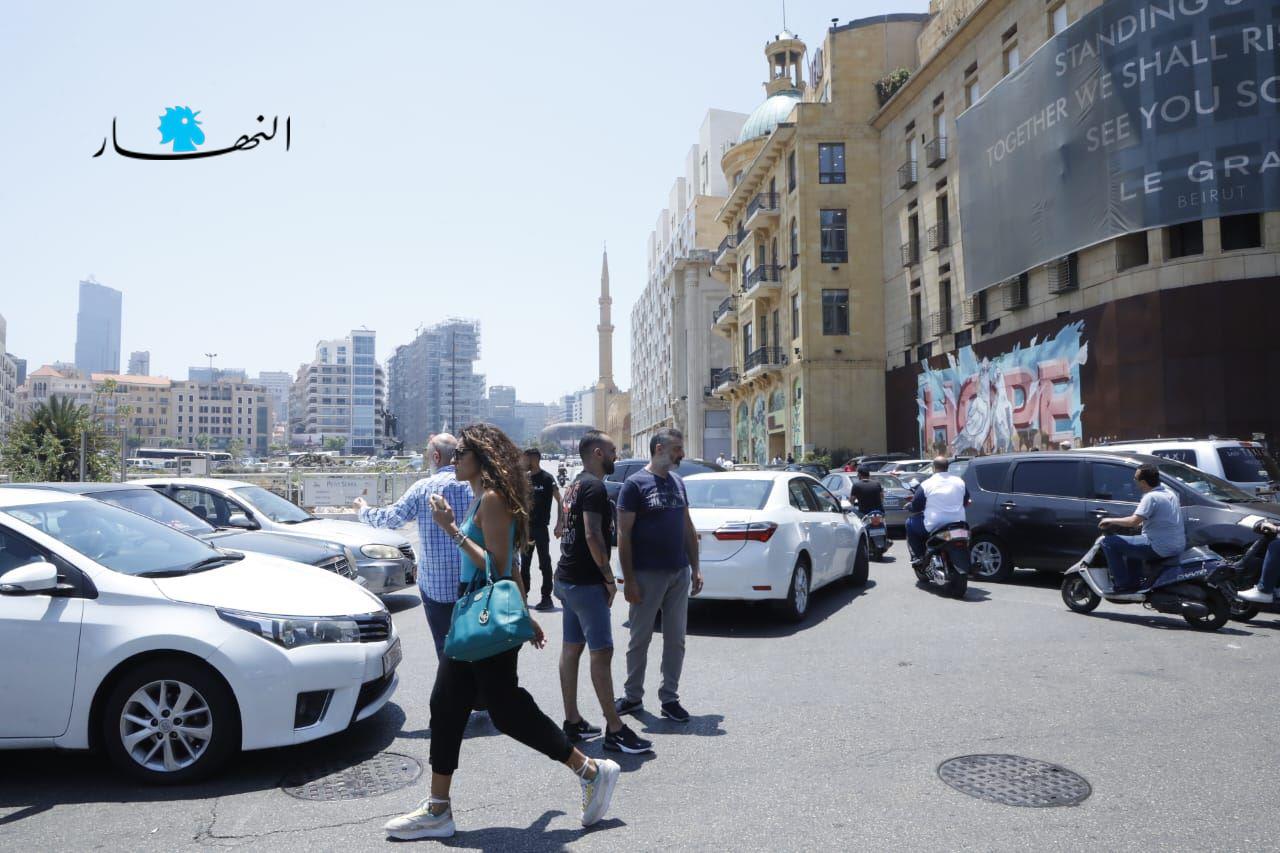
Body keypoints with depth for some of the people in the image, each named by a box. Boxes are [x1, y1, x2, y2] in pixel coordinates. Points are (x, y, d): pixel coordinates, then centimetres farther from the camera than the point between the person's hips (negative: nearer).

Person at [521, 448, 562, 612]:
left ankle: (547, 598, 3)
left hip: (541, 527, -7)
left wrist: (559, 524, -14)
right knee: (524, 563, 13)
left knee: (544, 563, -1)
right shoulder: (526, 478, 10)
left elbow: (559, 501, -8)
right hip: (526, 526, 7)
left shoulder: (547, 479, -8)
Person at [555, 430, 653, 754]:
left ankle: (572, 722, 19)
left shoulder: (576, 485, 15)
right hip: (586, 582, -10)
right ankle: (615, 730, -3)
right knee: (602, 651, -7)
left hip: (567, 578, 10)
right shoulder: (594, 486, -15)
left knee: (571, 649, 12)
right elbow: (593, 536, -23)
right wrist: (609, 578, -14)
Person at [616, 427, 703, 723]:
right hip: (647, 575, -5)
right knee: (640, 638, 7)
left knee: (675, 639, 9)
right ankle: (633, 696, 22)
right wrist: (628, 579, -15)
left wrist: (695, 568, 10)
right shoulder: (635, 484, -9)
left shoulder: (677, 481, 10)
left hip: (680, 573, 5)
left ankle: (670, 698, 21)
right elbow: (623, 534, -11)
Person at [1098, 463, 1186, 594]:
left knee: (1109, 542, -6)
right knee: (1132, 542, 34)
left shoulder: (1151, 497, -17)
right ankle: (1134, 582, 33)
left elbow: (1134, 521, -27)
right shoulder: (1170, 492, 11)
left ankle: (1123, 585, -3)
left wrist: (1111, 520, -14)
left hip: (1160, 548, -10)